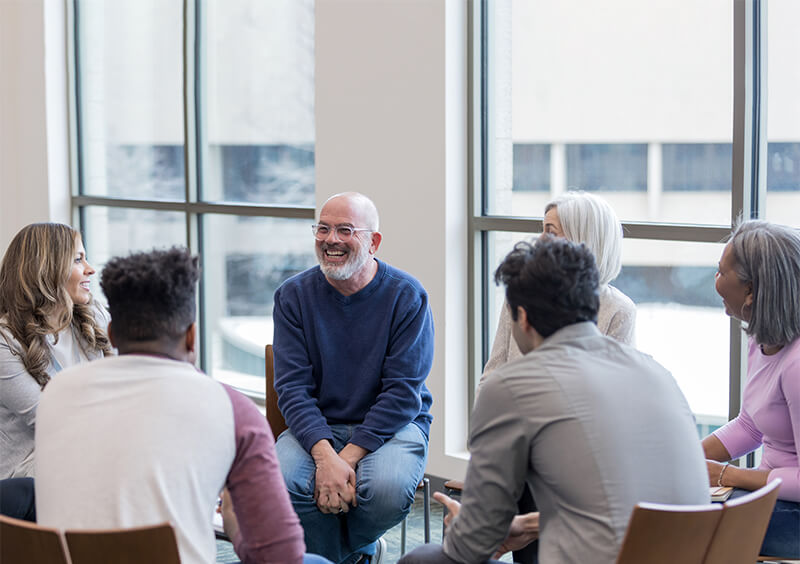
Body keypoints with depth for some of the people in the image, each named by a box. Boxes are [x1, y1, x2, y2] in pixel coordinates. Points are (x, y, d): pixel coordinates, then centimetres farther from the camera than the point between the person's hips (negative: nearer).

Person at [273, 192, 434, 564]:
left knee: (387, 487, -33)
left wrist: (349, 456, -22)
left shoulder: (407, 296, -7)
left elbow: (403, 392, -12)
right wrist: (326, 456, -25)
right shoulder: (293, 295, 0)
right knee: (283, 479, -29)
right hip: (316, 426, 2)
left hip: (393, 424, -2)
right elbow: (292, 387, -8)